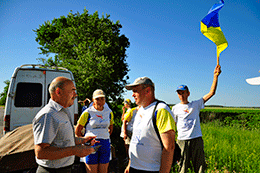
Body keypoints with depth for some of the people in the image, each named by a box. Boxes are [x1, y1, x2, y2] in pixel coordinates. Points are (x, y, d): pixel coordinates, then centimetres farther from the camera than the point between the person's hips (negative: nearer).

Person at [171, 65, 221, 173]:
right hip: (182, 141, 0)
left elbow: (211, 93, 0)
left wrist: (215, 76, -8)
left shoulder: (196, 105, 6)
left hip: (197, 139, 1)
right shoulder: (175, 109, 6)